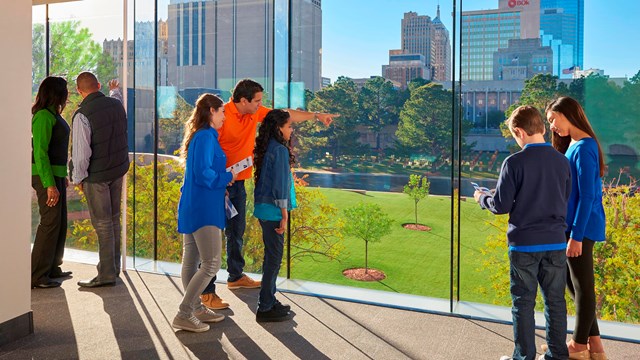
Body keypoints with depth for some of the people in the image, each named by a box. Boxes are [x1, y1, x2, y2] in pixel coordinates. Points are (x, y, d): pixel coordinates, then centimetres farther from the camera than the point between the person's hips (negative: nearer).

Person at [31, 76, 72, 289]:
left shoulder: (53, 115, 13)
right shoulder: (44, 116, -16)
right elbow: (39, 152, -20)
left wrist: (62, 176, 21)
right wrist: (50, 185, -23)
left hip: (56, 174, 10)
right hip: (45, 176, -10)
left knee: (60, 221, 14)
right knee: (50, 222, -7)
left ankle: (52, 268, 25)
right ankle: (37, 276, -1)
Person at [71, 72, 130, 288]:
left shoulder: (83, 114, -19)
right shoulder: (116, 104, 1)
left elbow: (81, 151, -18)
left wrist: (78, 178, -6)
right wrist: (115, 90, 51)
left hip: (97, 176, -7)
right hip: (119, 169, 7)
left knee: (102, 224, -1)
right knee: (114, 220, 16)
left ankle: (107, 274, 6)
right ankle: (114, 267, 27)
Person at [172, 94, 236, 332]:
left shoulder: (199, 136, 16)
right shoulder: (206, 136, -14)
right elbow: (203, 173, -22)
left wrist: (221, 184, 15)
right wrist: (227, 177, -7)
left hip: (192, 207, 10)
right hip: (204, 209, -10)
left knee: (191, 262, 14)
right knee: (212, 263, -8)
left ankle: (196, 308, 25)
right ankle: (184, 315, -5)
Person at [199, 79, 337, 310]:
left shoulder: (255, 113, 5)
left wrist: (316, 116, 15)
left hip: (238, 183, 8)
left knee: (236, 233, 20)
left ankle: (236, 277, 38)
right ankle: (207, 292, 2)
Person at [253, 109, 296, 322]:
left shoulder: (268, 148, 12)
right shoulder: (280, 150, -15)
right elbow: (280, 184, -17)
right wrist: (284, 215, -14)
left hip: (264, 209, 9)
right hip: (273, 210, -9)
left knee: (271, 256, 17)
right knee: (274, 257, -2)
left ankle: (270, 301, 28)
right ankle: (265, 308, 5)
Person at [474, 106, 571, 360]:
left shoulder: (514, 163, -13)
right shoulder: (562, 161, 1)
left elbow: (501, 206, -11)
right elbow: (564, 201, 12)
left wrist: (483, 199, 9)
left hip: (524, 244, -4)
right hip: (556, 243, 4)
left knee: (523, 303, 7)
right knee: (555, 301, 14)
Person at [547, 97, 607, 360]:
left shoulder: (583, 148, -16)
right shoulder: (572, 145, 12)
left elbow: (587, 196, -19)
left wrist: (576, 235, -19)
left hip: (581, 227, -10)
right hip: (572, 224, 10)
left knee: (582, 285, 3)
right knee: (572, 282, 15)